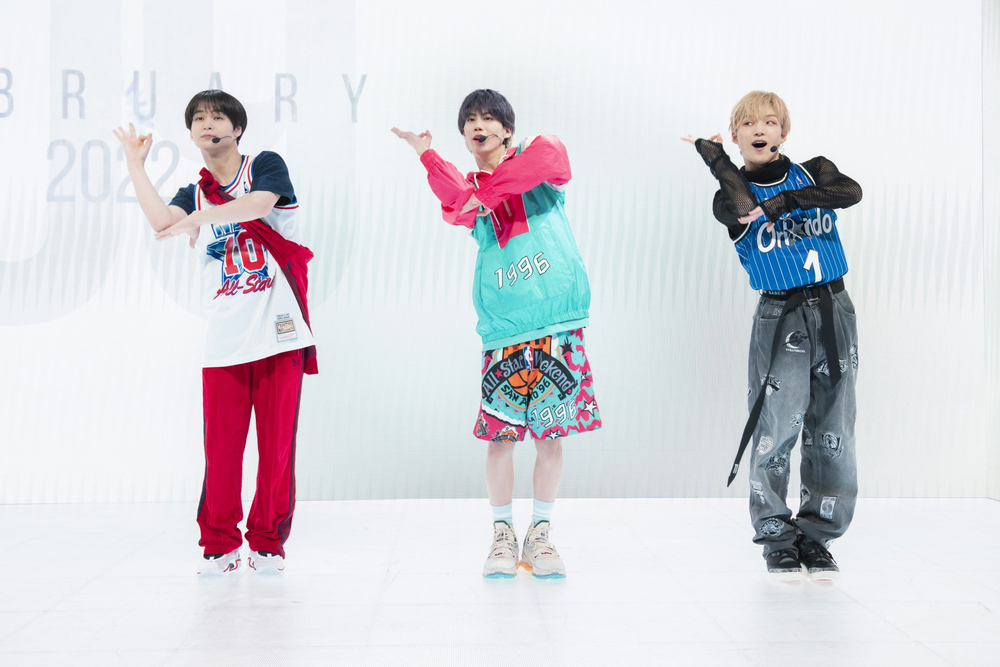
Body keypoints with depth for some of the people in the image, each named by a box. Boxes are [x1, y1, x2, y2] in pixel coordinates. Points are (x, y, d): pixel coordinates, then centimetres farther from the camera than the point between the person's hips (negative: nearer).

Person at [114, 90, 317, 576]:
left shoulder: (265, 166, 7)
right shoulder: (193, 195, 17)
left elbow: (258, 203, -16)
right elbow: (162, 222, -5)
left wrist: (198, 218, -26)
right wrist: (135, 163, -2)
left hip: (280, 334, -3)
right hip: (223, 342, 3)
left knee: (277, 445, 1)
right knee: (221, 448, -1)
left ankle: (268, 542, 13)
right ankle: (219, 545, 12)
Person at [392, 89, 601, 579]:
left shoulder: (540, 152, 9)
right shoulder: (467, 189, 13)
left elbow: (550, 161, -16)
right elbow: (459, 204, -12)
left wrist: (485, 191, -13)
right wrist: (427, 154, -17)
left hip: (558, 321, -1)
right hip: (504, 327, 1)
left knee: (551, 433, 3)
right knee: (501, 433, -2)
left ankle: (540, 533, 16)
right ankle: (502, 534, 13)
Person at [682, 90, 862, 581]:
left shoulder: (814, 172, 8)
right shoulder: (732, 196, 1)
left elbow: (851, 192, -13)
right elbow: (744, 207, -23)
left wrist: (786, 200, -20)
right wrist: (713, 155, -11)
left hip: (835, 310, 3)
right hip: (780, 317, -3)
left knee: (832, 433, 5)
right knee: (776, 427, -10)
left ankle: (816, 537, 17)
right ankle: (777, 537, 6)